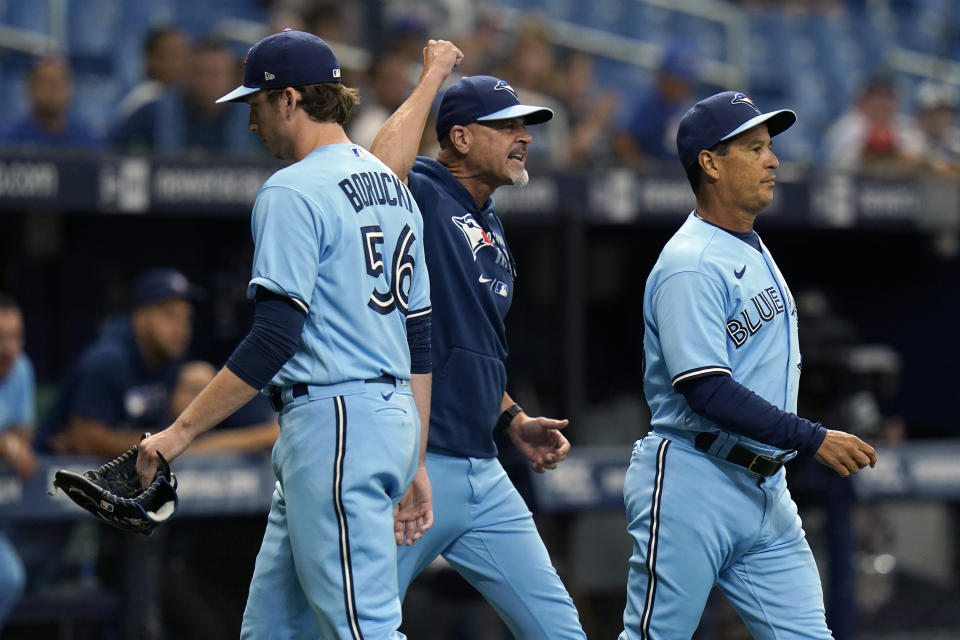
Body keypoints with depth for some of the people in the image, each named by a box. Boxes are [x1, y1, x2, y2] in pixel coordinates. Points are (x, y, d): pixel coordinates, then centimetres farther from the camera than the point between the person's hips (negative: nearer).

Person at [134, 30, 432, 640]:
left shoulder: (293, 192, -11)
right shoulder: (392, 187, 17)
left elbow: (275, 338, -19)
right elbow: (419, 339, 19)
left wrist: (181, 431, -15)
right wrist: (415, 464, 23)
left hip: (334, 427, -10)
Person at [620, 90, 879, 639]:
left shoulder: (755, 251, 16)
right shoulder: (691, 264, -16)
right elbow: (707, 391, -24)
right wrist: (813, 439, -23)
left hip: (766, 489, 9)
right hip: (691, 488, -9)